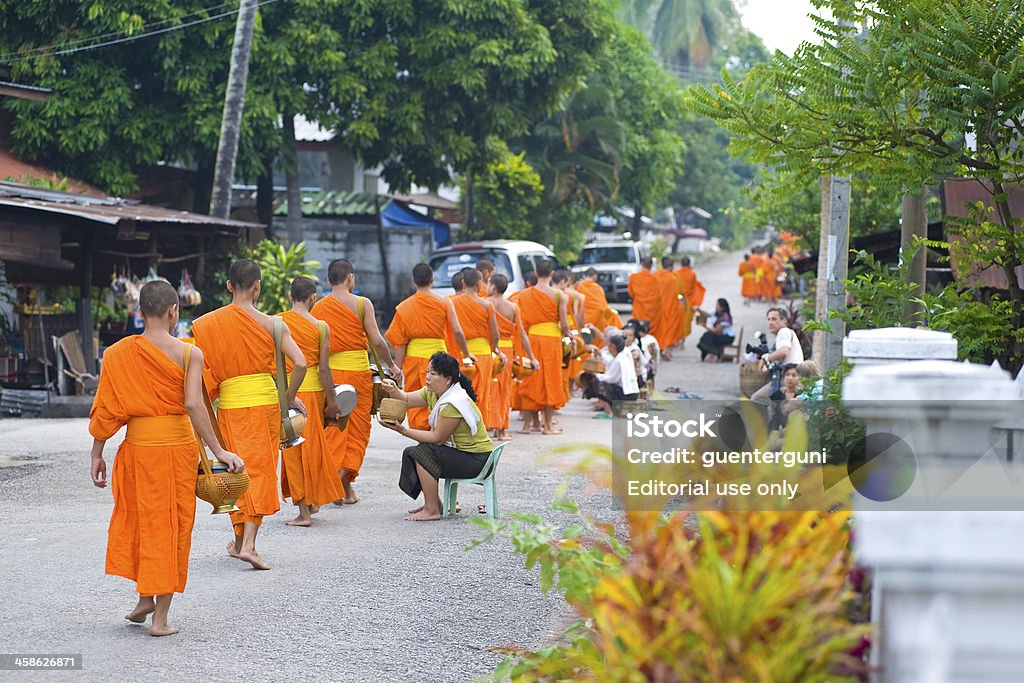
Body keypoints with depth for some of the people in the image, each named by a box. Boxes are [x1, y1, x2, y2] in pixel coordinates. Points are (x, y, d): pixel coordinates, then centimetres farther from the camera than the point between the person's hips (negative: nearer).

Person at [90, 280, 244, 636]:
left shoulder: (118, 353, 0)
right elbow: (193, 405, -19)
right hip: (177, 445, -2)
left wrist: (97, 454, 11)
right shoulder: (189, 354, -9)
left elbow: (106, 407, 1)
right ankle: (160, 617, 10)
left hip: (137, 444, 2)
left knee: (138, 520, 22)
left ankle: (145, 599, 26)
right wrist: (219, 451, -16)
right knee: (171, 526, 7)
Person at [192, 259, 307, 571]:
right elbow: (300, 363, -13)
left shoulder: (208, 324, 0)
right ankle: (248, 544, -9)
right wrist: (290, 395, 1)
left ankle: (239, 540, 25)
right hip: (265, 403, -2)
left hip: (229, 405, 2)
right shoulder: (271, 324, -6)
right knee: (259, 470, 3)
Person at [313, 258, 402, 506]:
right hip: (358, 370, -2)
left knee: (334, 428, 9)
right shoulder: (361, 303, -4)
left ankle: (334, 474, 6)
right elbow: (376, 341, -7)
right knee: (358, 426, 8)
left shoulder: (318, 307, 4)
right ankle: (348, 470, -7)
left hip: (329, 371, 2)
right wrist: (391, 365, 6)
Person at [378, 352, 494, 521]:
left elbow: (437, 438, -23)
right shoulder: (433, 393, 3)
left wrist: (404, 431, -23)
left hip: (475, 459, -10)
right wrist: (393, 391, -19)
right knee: (410, 453, 6)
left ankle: (432, 510, -15)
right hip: (459, 451, 10)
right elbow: (406, 400, 3)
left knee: (423, 453, -22)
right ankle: (434, 504, 15)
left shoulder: (454, 403, -25)